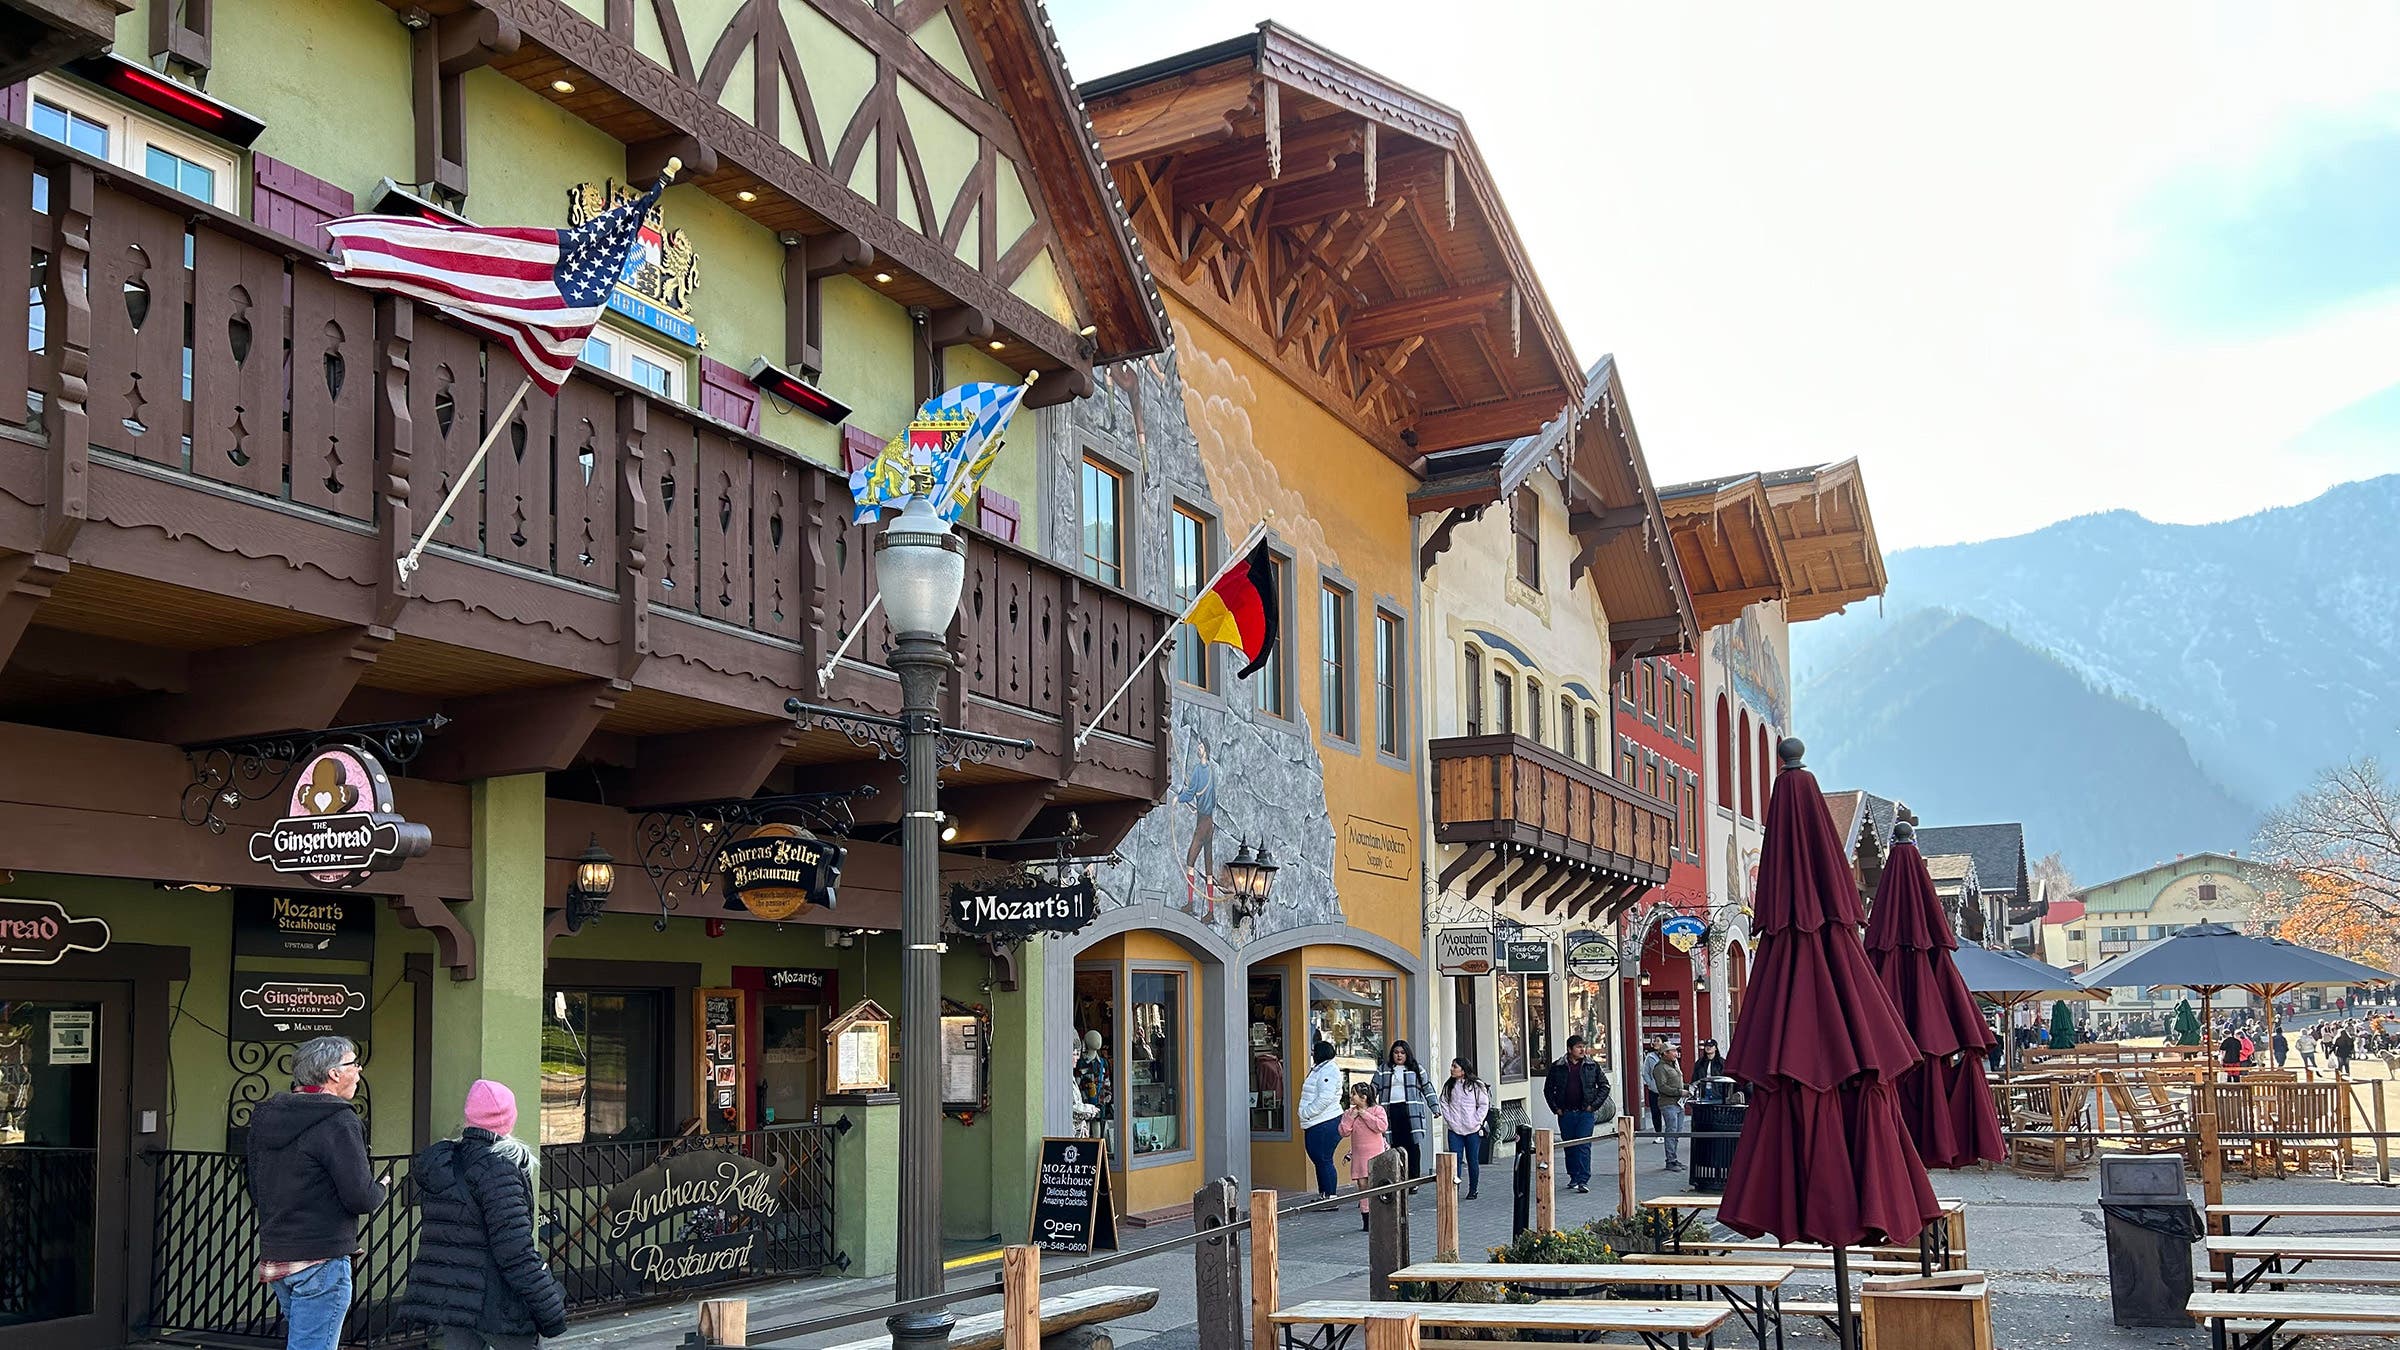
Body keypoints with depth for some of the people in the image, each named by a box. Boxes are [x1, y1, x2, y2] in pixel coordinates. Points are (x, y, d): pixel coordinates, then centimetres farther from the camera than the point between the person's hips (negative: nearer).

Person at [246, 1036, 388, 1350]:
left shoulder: (265, 1118, 11)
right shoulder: (337, 1122, -15)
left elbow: (255, 1193, 18)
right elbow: (360, 1197, -18)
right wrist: (382, 1186, 2)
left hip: (274, 1255, 9)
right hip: (321, 1261, -9)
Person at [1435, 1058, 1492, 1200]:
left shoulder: (1476, 1085, -2)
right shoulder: (1448, 1085, 6)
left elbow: (1484, 1105, 0)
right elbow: (1443, 1103, 10)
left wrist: (1476, 1122, -8)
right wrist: (1449, 1120, -2)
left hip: (1473, 1130, -2)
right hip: (1455, 1130, 2)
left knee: (1473, 1160, 6)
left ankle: (1473, 1190, 18)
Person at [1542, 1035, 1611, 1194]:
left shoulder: (1592, 1065, 2)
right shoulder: (1557, 1067, 3)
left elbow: (1604, 1085, 7)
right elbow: (1548, 1089, 12)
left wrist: (1594, 1105, -1)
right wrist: (1556, 1108, 4)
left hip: (1585, 1113, -2)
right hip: (1566, 1114, 2)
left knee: (1584, 1146, -9)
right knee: (1569, 1147, 10)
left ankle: (1583, 1180, -9)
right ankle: (1573, 1177, 24)